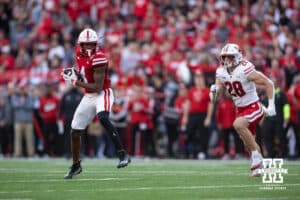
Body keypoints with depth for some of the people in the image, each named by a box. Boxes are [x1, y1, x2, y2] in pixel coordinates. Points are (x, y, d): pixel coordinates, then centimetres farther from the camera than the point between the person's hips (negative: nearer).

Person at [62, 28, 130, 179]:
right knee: (75, 132, 9)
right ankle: (76, 165, 31)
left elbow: (98, 87, -25)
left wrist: (76, 82, -20)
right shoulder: (79, 53, 1)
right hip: (88, 97, 8)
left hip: (102, 94, -8)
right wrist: (74, 73, -1)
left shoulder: (98, 59, -22)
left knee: (103, 118, -37)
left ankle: (122, 154, -37)